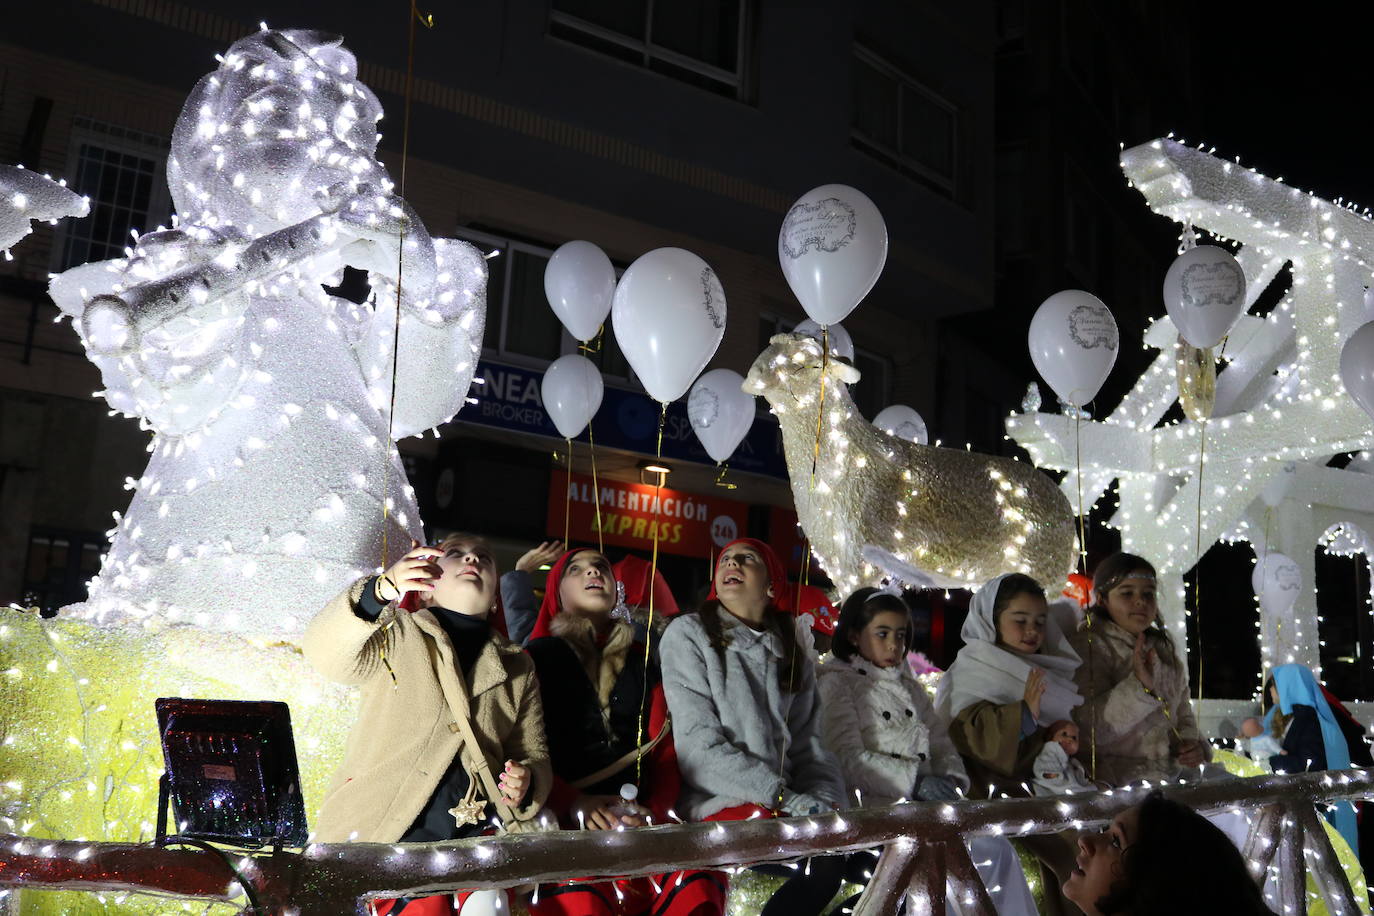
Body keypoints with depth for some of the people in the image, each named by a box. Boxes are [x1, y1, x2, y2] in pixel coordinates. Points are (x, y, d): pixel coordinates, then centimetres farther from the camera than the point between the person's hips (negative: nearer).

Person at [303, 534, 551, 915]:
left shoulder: (518, 669, 20)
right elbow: (325, 653, -9)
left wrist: (526, 785, -2)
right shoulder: (398, 635, 10)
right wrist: (380, 592, -27)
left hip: (475, 839, 3)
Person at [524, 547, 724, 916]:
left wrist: (655, 809, -6)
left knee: (696, 884, -30)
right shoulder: (538, 655, 11)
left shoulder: (640, 662, 22)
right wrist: (572, 803, -16)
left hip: (638, 821, 3)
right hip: (560, 822, -2)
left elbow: (664, 750, 14)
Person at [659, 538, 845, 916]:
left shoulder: (793, 656, 17)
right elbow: (699, 744, -10)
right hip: (717, 805, -5)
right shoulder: (687, 633, 0)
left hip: (784, 806, 6)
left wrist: (826, 800, -10)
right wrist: (784, 798, -16)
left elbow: (809, 746, 11)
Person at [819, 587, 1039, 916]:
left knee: (1000, 852, -13)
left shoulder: (908, 686, 25)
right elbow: (850, 760, -11)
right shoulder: (837, 683, 1)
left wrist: (951, 779, -4)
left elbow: (941, 742, 19)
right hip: (876, 805, -7)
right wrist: (917, 780, -18)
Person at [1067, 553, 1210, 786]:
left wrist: (1191, 743, 3)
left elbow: (1183, 714, 25)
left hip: (1173, 774, 8)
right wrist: (1138, 686, -30)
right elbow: (1091, 730, -19)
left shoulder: (1163, 649, 16)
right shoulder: (1087, 646, -9)